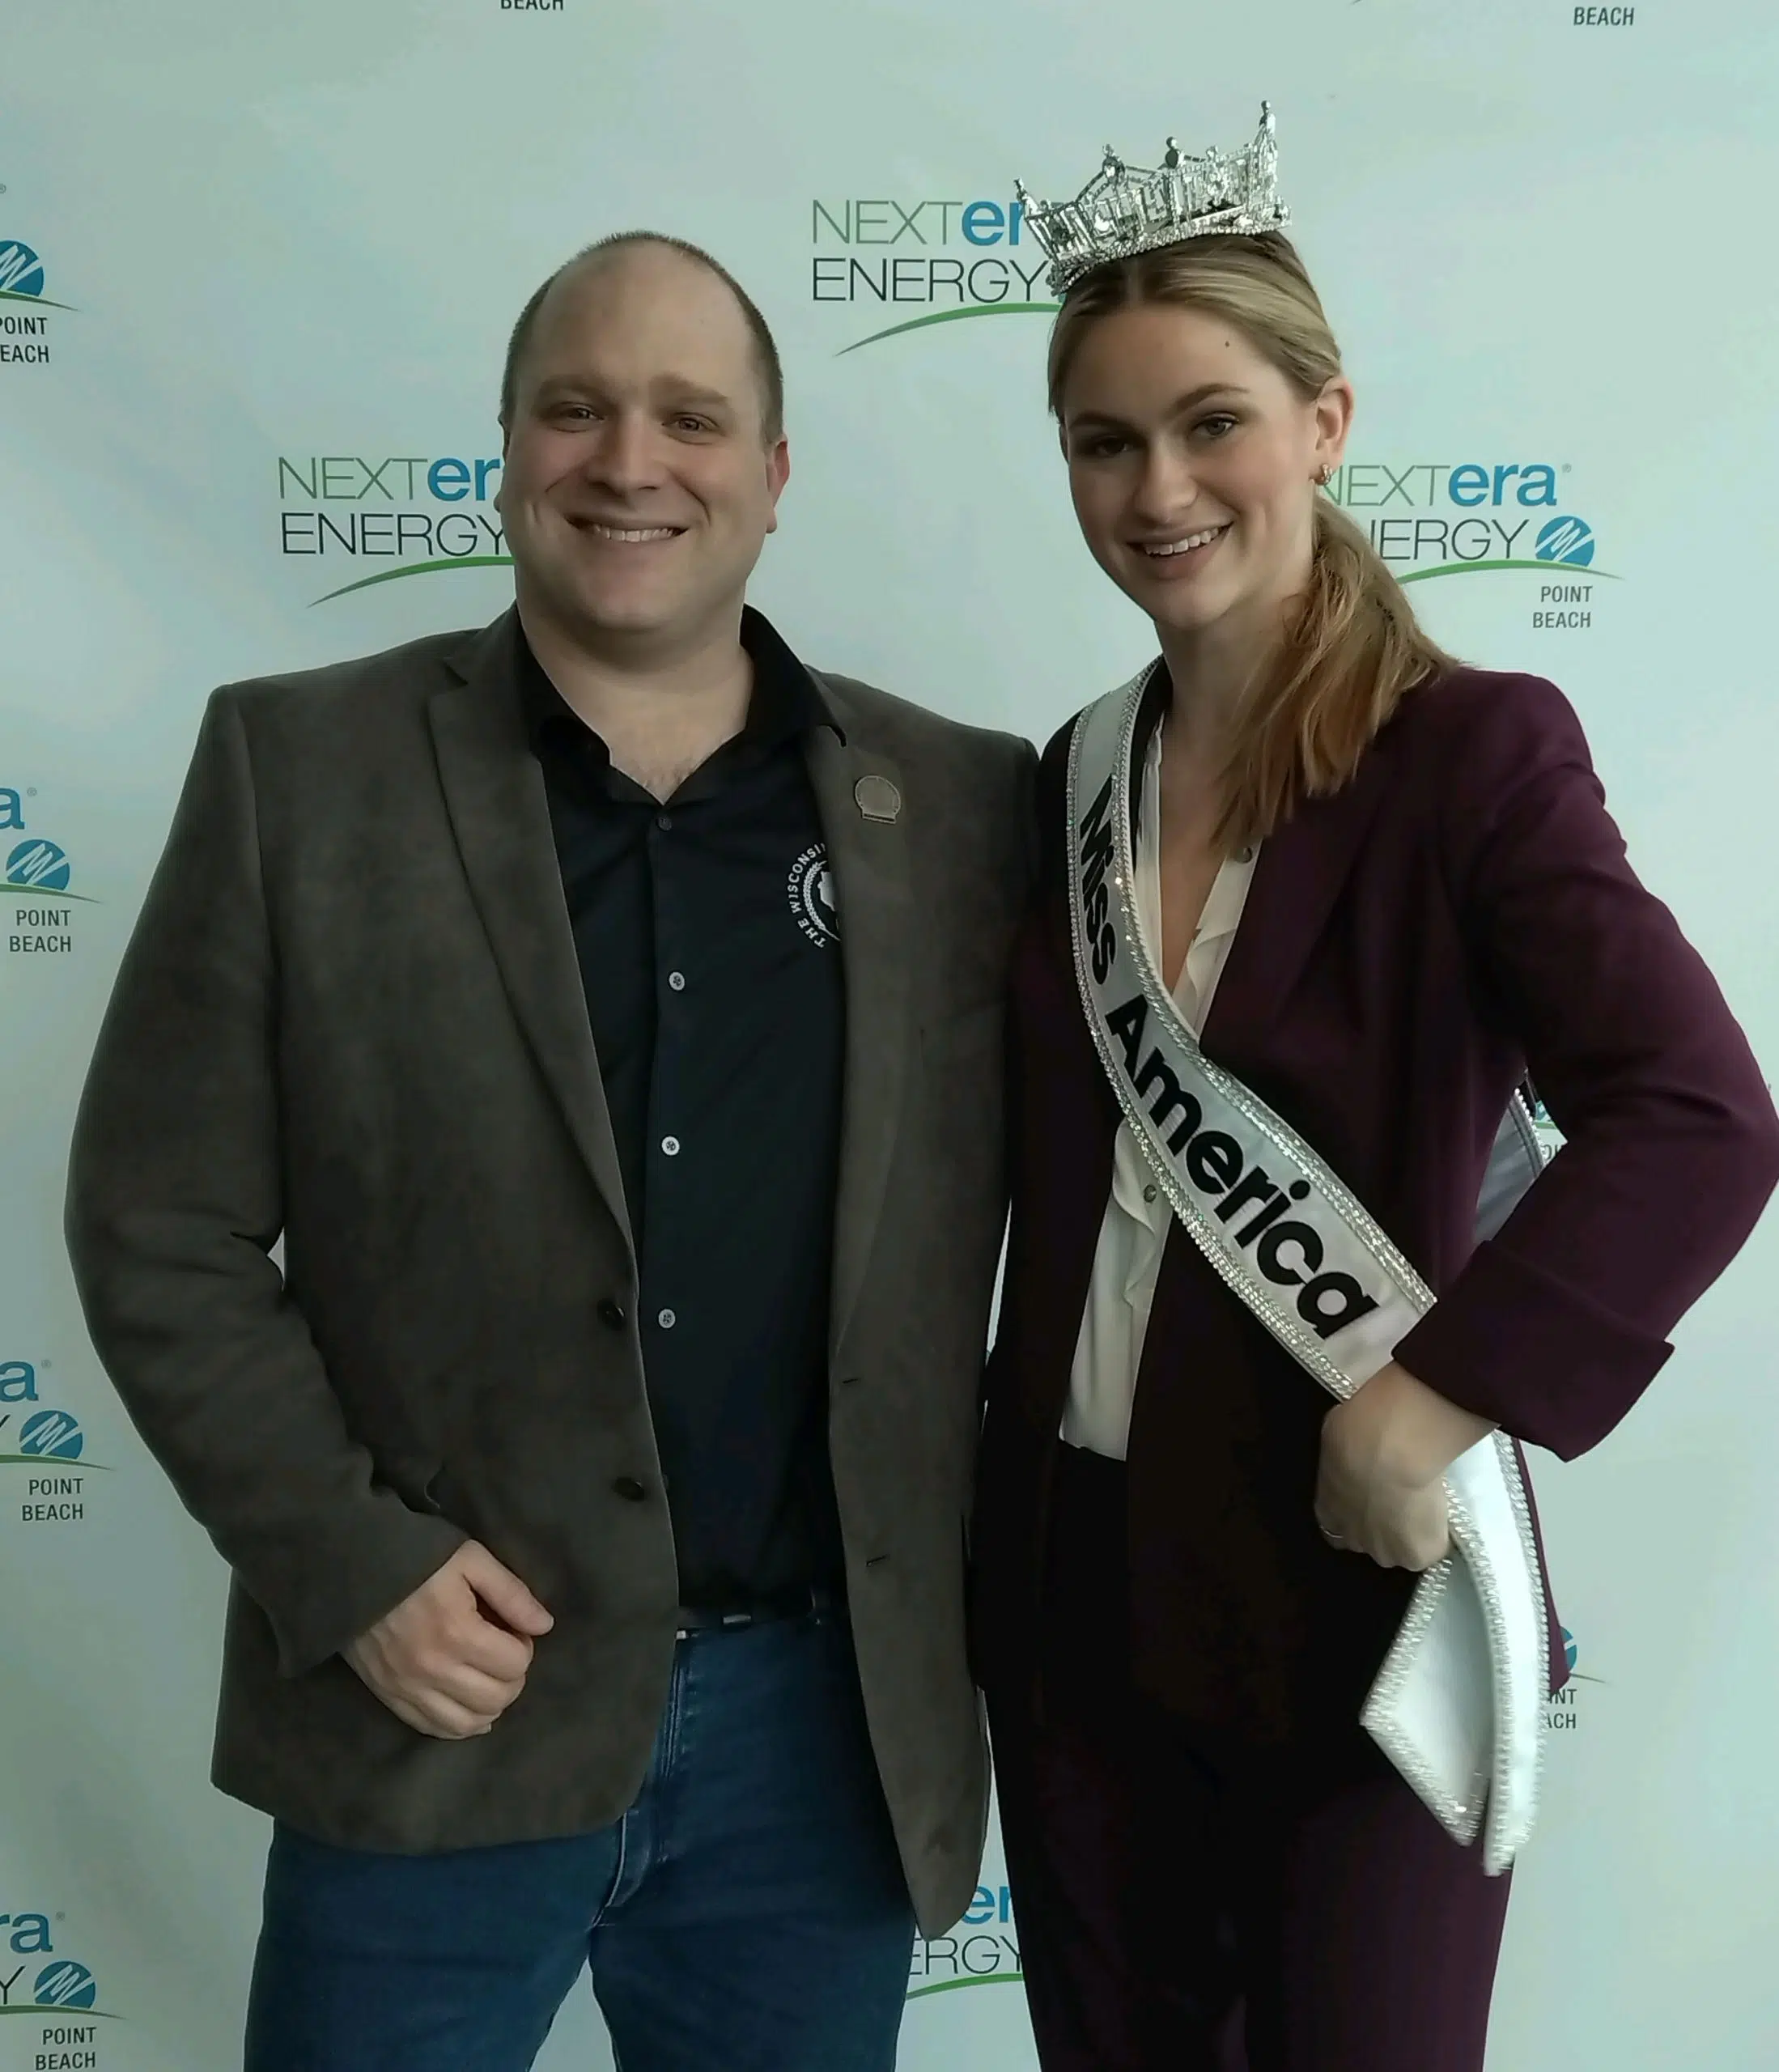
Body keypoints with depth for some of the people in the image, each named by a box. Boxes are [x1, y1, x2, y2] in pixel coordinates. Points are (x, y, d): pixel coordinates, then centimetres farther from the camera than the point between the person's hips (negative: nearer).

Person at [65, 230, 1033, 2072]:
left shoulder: (958, 802, 0)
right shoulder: (297, 768, -4)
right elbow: (158, 1231, -3)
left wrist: (960, 1600, 0)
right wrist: (349, 1561, -11)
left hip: (823, 1720, 2)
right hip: (439, 1714, -1)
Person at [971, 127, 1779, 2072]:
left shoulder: (1473, 747, -12)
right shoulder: (1077, 771, 5)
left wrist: (1441, 1404, -25)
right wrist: (1002, 1502, 6)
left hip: (1347, 1582, -5)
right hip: (1072, 1579, 5)